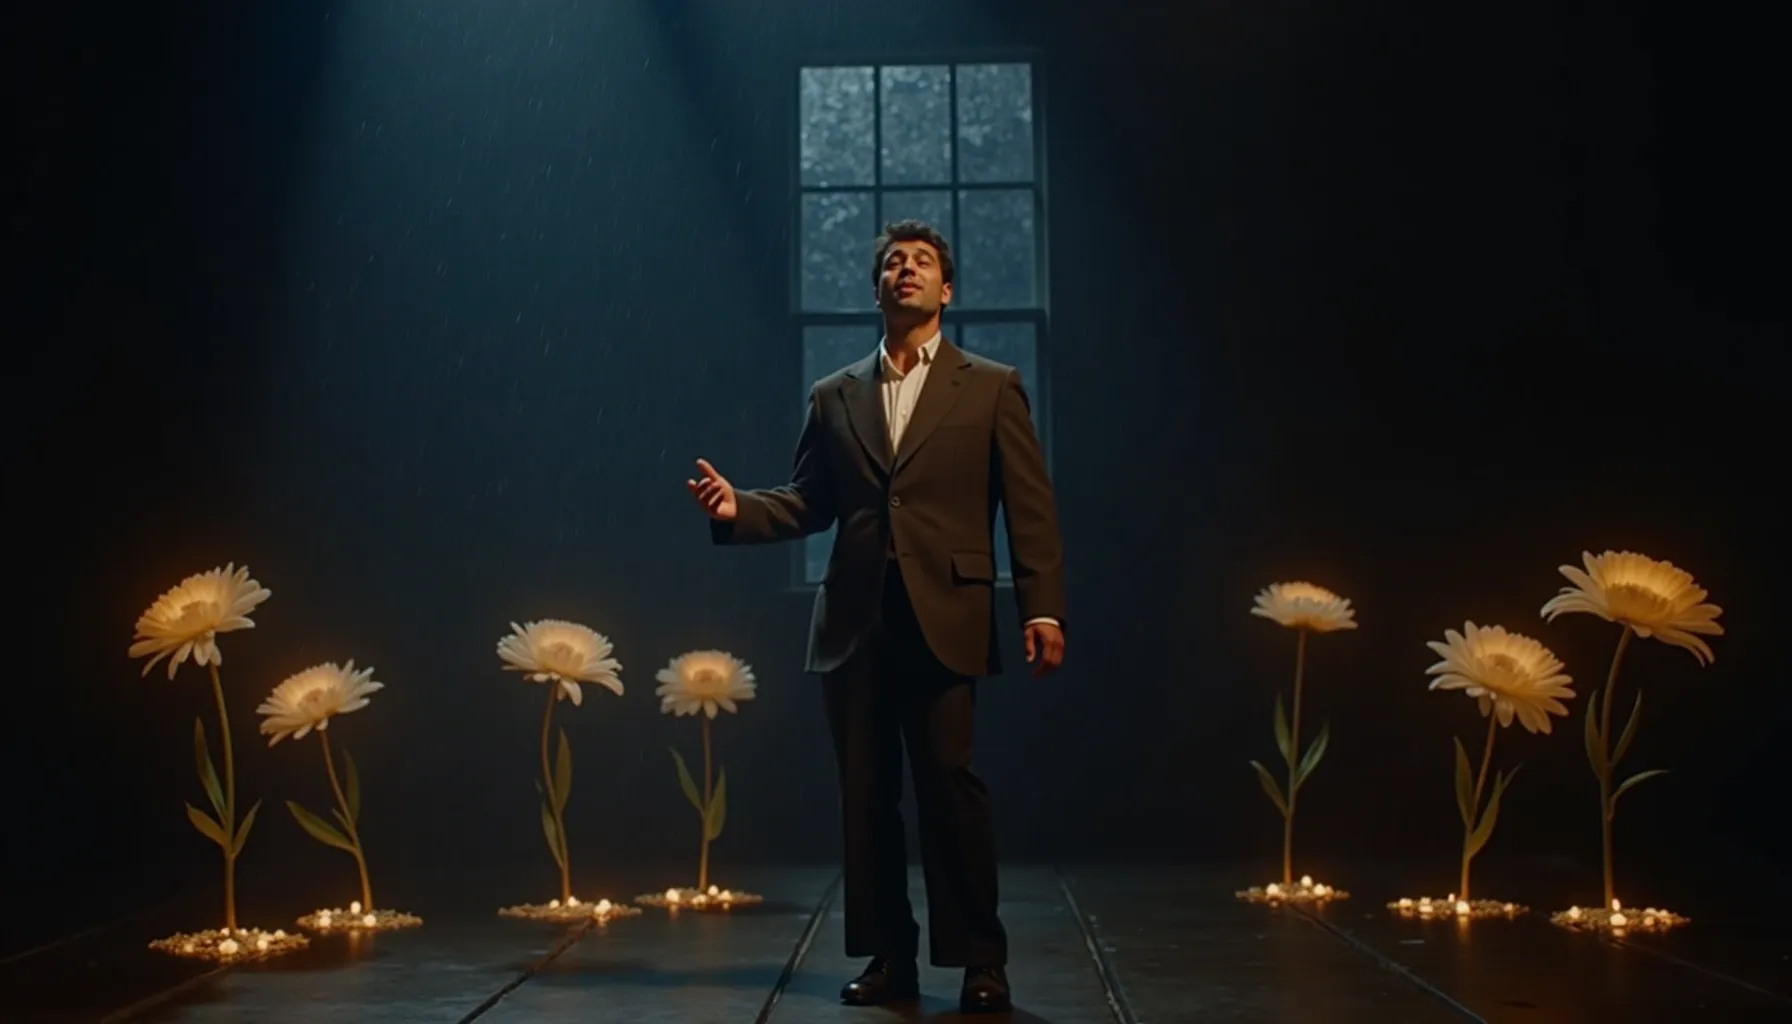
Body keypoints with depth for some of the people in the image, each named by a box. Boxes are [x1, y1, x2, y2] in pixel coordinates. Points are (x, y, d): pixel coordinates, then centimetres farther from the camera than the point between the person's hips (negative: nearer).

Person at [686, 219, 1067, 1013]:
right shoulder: (834, 397, 16)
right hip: (853, 622, 3)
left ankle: (979, 960, 5)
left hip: (943, 619, -3)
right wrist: (738, 509, -6)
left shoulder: (992, 388, 8)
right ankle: (888, 957, 16)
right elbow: (805, 504, 13)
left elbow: (1029, 509, 2)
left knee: (950, 785, -7)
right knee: (866, 793, 5)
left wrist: (1042, 609, -7)